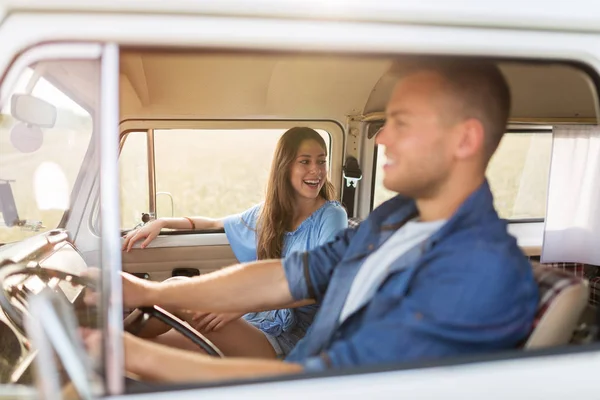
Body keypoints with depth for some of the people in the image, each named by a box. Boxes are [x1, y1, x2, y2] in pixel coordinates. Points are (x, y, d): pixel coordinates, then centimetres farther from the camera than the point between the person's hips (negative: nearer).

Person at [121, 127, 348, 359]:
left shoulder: (331, 217, -7)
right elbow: (214, 224, 24)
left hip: (291, 338, -4)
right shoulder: (269, 212, 9)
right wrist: (162, 222, 10)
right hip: (256, 323, 5)